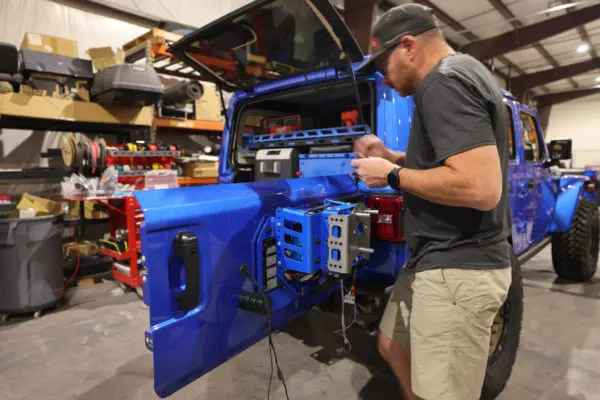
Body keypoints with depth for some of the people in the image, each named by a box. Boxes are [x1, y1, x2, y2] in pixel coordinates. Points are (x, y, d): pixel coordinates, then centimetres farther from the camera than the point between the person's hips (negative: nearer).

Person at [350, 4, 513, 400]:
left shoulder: (443, 81, -18)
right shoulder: (460, 74, 15)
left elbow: (482, 188, -28)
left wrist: (393, 175, -16)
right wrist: (390, 157, 14)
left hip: (459, 269, -11)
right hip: (440, 261, 11)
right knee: (393, 347, 23)